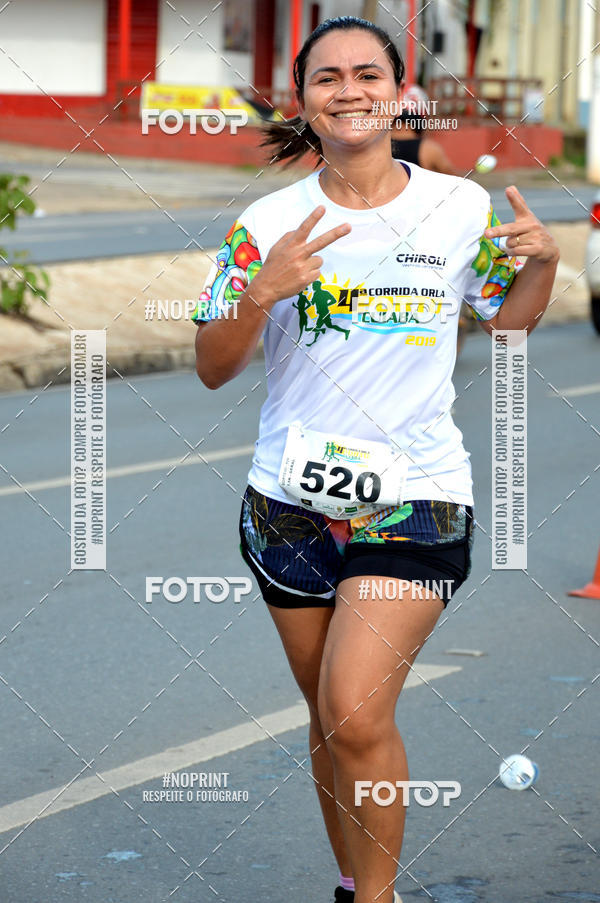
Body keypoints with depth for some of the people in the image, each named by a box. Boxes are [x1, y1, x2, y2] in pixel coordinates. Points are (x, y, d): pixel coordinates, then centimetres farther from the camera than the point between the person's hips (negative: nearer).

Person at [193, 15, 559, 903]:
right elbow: (213, 367, -2)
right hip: (292, 500, 2)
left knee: (356, 715, -16)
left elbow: (506, 316, 16)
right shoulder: (270, 224, -2)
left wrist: (542, 261, -4)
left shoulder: (462, 209, -1)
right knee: (330, 721, 12)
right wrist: (263, 293, -20)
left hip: (416, 502, -2)